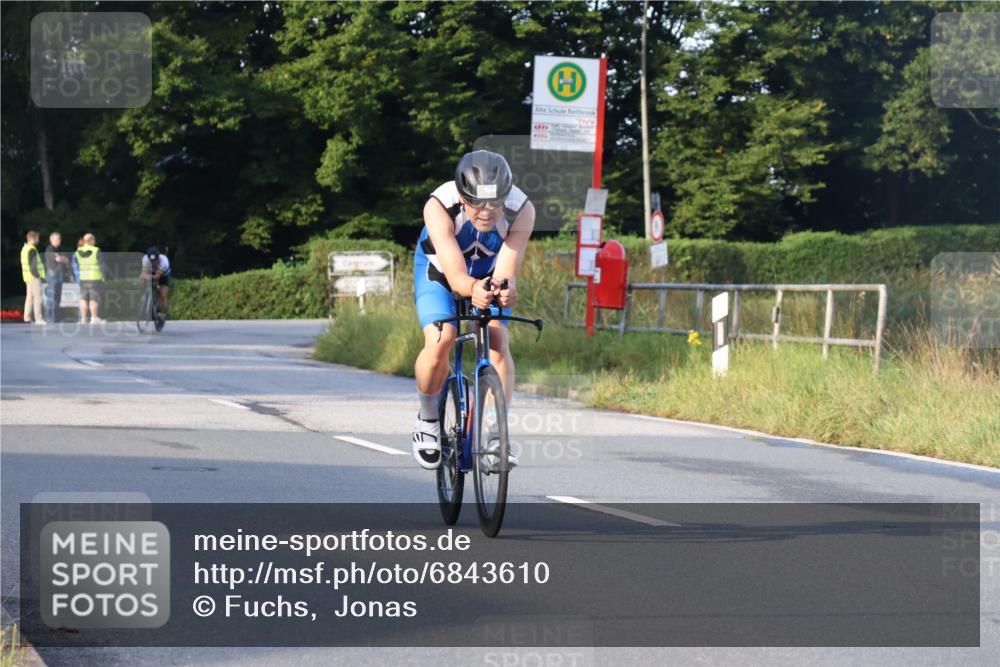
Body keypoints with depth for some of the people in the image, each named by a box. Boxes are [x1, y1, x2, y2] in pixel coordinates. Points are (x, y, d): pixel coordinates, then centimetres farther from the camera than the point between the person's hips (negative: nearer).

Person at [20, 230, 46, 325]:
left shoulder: (25, 249, 15)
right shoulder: (32, 250, -16)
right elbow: (33, 265, -20)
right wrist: (37, 275, -16)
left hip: (28, 277, 10)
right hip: (34, 277, -10)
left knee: (29, 296, 13)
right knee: (37, 297, -9)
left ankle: (27, 317, 14)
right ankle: (38, 318, -11)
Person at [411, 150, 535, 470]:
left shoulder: (522, 211, -33)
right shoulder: (440, 207, -38)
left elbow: (506, 272, -39)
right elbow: (454, 275, -45)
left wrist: (506, 288, -63)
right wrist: (473, 288, -68)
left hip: (489, 276, 2)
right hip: (439, 271, -2)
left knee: (498, 339, -22)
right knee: (440, 340, -24)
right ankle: (428, 420, 2)